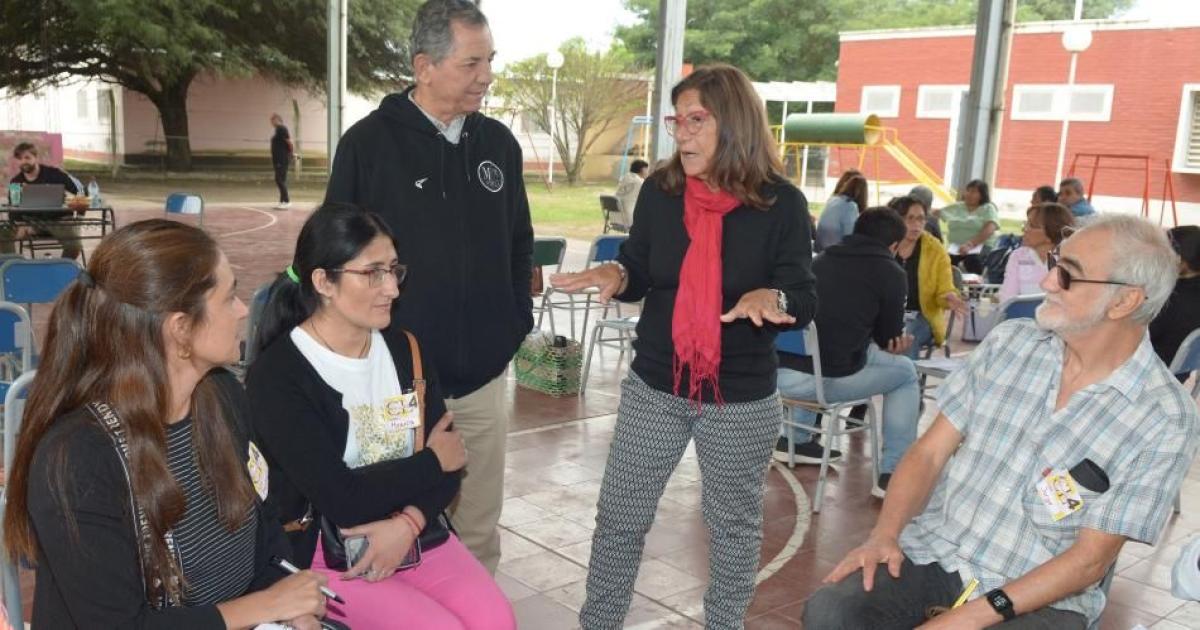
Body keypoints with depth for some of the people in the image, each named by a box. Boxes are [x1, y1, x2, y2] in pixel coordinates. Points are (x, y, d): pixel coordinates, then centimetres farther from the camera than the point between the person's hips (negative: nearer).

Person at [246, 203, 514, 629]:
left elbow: (449, 463, 1)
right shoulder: (276, 375, -15)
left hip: (412, 532, 5)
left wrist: (406, 523, -17)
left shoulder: (405, 350, 5)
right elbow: (339, 499, -21)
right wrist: (429, 462, -8)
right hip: (322, 551, -5)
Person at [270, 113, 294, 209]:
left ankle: (286, 202, -8)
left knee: (280, 180, -10)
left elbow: (289, 142, -19)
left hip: (282, 160, -10)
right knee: (281, 181, 11)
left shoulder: (281, 129, -14)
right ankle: (283, 202, 16)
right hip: (278, 160, 10)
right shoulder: (278, 129, 15)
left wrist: (292, 152, -8)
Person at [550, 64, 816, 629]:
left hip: (742, 399, -2)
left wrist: (770, 297, -32)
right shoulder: (659, 191, -2)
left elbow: (803, 299, -10)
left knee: (733, 527, 17)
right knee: (619, 518, 11)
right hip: (654, 387, 2)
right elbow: (641, 274, 5)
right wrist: (614, 273, -17)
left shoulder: (782, 203, -10)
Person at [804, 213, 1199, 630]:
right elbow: (929, 452, 4)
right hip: (932, 551, 4)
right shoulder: (1010, 341, 3)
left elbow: (1091, 560, -11)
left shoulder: (1165, 420, -8)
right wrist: (885, 533, -12)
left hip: (1040, 596, -3)